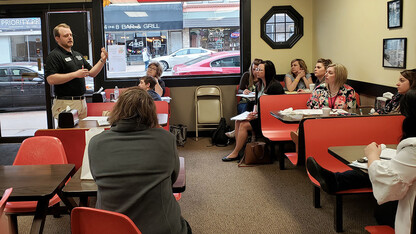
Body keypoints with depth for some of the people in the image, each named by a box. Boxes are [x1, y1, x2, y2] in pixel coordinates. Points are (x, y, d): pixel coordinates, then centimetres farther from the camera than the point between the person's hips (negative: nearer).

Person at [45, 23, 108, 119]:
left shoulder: (77, 54, 17)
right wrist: (75, 74, -19)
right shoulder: (54, 56, -7)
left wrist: (102, 60, 1)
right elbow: (51, 80, -19)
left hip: (82, 101, 7)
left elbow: (92, 73, 17)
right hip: (65, 103, -7)